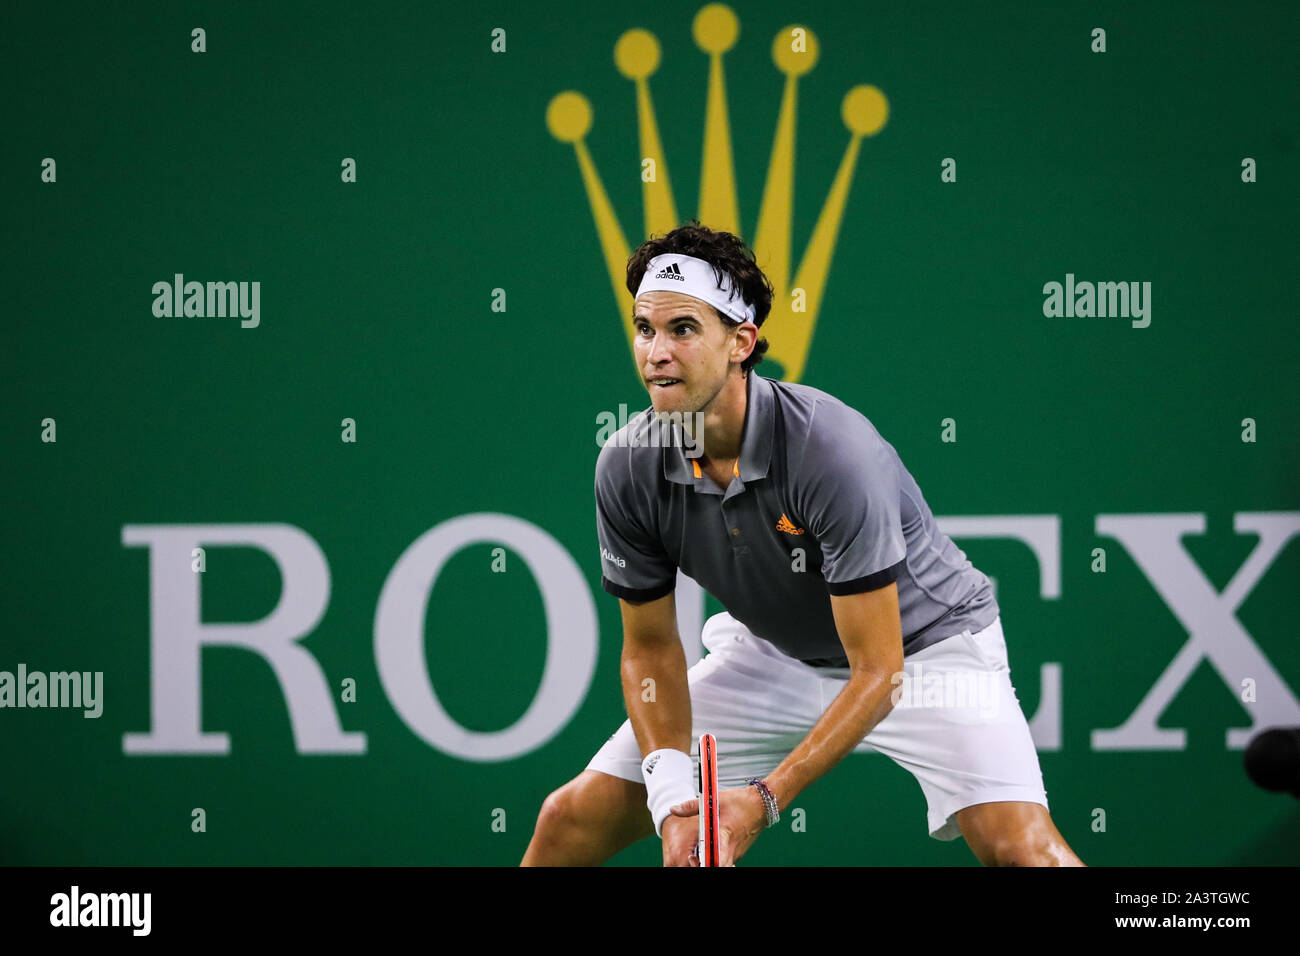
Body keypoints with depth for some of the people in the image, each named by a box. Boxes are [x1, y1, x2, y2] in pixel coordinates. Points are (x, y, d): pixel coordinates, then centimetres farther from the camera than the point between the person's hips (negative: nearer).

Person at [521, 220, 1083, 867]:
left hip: (922, 645, -5)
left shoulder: (834, 451, -33)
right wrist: (672, 797, -21)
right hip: (774, 655, 5)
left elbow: (877, 672, -30)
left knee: (1019, 846, -29)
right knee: (569, 823, -4)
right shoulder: (629, 468, -17)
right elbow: (650, 649, -5)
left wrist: (764, 800, -35)